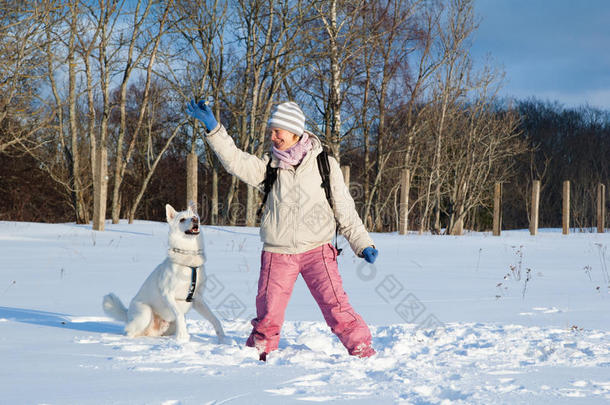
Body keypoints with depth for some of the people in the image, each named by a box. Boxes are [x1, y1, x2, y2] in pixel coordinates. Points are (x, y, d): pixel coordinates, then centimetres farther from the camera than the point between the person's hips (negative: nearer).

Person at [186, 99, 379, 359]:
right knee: (268, 313, 1)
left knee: (335, 306, -11)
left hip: (316, 250, -1)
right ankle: (257, 353, 21)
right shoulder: (269, 166, 6)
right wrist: (213, 128, -21)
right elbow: (235, 161, -11)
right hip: (277, 254, 2)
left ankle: (363, 353, -1)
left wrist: (363, 244, 2)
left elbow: (345, 211, 7)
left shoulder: (325, 165, 3)